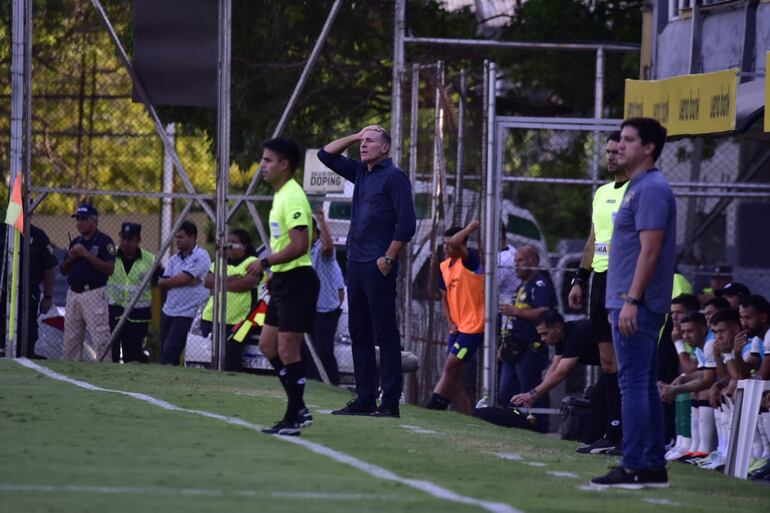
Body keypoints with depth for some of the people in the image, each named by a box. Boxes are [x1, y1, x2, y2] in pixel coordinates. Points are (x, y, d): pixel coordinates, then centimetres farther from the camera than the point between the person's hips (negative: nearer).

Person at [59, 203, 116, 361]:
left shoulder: (104, 242, -5)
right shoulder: (76, 242, 17)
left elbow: (109, 269, -15)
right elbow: (63, 270, 19)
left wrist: (86, 254, -18)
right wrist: (70, 257, -2)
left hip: (94, 295, -7)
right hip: (73, 294, 7)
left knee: (100, 339, -12)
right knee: (71, 339, 9)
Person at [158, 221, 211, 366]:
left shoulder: (200, 256, -8)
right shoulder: (174, 259, 15)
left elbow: (183, 279, -17)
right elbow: (162, 284, 6)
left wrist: (167, 282, -1)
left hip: (187, 314, -8)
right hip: (169, 311, 8)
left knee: (169, 354, -15)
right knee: (164, 352, 5)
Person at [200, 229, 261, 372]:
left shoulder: (252, 262, 2)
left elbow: (248, 282, -16)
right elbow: (207, 281, 8)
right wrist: (229, 279, -9)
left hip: (236, 322, -6)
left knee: (232, 359, -16)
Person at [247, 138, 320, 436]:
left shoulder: (293, 197, -16)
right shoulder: (280, 195, 15)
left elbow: (300, 245, -24)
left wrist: (265, 263, -19)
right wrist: (273, 273, 20)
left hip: (296, 281, -11)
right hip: (283, 280, 11)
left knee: (288, 349, -7)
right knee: (268, 345, 12)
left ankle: (293, 417, -1)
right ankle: (298, 409, 16)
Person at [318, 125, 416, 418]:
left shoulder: (393, 176, -6)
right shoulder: (360, 173, 17)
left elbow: (406, 223, -13)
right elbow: (327, 154, 26)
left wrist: (388, 259, -15)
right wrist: (356, 136, 16)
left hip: (379, 266, -8)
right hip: (355, 262, 8)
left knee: (385, 333, -8)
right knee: (359, 333, 9)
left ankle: (390, 403, -8)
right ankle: (364, 400, 14)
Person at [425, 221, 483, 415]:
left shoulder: (470, 259, -11)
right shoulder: (444, 267, 11)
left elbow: (456, 243, -31)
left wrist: (470, 228, -14)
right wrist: (451, 323, 5)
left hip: (473, 326, -9)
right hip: (458, 328, 9)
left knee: (451, 367, -13)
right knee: (454, 376, 6)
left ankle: (433, 407, -11)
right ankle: (468, 415, 10)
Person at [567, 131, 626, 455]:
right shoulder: (602, 193, 19)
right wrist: (580, 280, 20)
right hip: (600, 279, 9)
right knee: (608, 358, 9)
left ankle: (625, 433, -10)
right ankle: (614, 431, 12)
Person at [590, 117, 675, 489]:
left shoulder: (651, 189, -13)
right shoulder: (637, 187, 18)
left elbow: (650, 250, -20)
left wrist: (631, 301, -23)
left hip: (637, 304, -11)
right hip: (629, 303, 11)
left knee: (634, 383, -10)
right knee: (643, 385, 11)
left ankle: (634, 468, -11)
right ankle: (654, 467, 14)